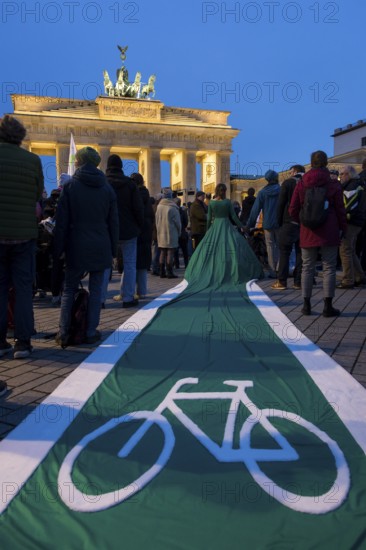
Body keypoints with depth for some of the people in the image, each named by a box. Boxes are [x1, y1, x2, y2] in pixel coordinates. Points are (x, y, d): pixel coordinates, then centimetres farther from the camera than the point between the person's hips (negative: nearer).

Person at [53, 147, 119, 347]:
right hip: (100, 248, 2)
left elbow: (61, 222, -4)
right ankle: (91, 332, 8)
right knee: (95, 289, 6)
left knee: (69, 289, 7)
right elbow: (113, 222, 8)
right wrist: (113, 249, 12)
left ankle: (64, 333, 4)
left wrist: (58, 249, 1)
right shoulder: (107, 188, 7)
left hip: (76, 247, -2)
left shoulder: (69, 186, -1)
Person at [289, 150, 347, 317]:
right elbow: (340, 210, 0)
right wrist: (342, 228, 12)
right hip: (329, 233, -2)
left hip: (307, 233, 2)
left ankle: (306, 305, 12)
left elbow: (293, 210, 3)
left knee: (307, 267, 9)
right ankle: (328, 306, 3)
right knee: (329, 268, 3)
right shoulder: (333, 184, -2)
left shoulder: (301, 184, 3)